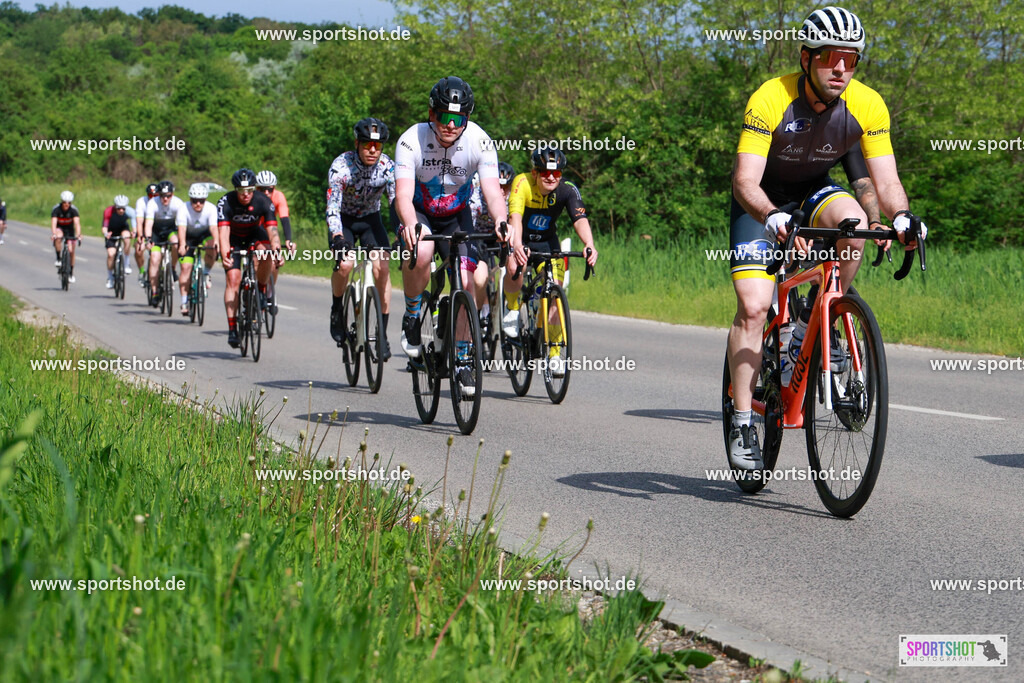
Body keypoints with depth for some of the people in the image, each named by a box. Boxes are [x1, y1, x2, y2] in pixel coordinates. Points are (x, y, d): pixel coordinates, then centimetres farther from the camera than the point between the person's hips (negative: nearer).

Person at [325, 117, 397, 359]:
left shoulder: (388, 167, -21)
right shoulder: (341, 166, -27)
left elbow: (397, 203, -24)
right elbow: (332, 207, -31)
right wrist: (337, 238, -47)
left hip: (371, 219, 2)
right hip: (343, 220, -2)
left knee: (382, 268, -18)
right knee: (345, 263, -27)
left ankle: (383, 333, -11)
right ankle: (337, 310, 1)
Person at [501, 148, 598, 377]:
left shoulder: (567, 190, -21)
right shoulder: (523, 183, -27)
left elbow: (580, 219, -35)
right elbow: (515, 216, -41)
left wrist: (589, 245, -54)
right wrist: (517, 246, -59)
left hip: (547, 241, 2)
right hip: (520, 239, -2)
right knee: (514, 269, -35)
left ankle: (554, 354, 1)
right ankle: (512, 309, -4)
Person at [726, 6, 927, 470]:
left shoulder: (867, 105, -19)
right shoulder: (770, 99, -28)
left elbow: (886, 180, -18)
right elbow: (745, 180, -33)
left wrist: (900, 216, -40)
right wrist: (773, 218, -53)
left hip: (814, 192, 3)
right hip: (762, 199, -2)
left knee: (854, 221, -33)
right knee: (753, 305, -18)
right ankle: (742, 423, -8)